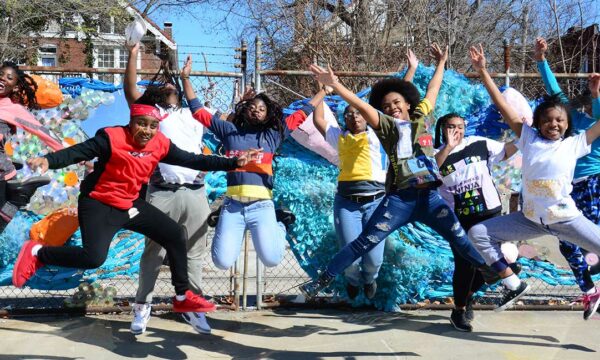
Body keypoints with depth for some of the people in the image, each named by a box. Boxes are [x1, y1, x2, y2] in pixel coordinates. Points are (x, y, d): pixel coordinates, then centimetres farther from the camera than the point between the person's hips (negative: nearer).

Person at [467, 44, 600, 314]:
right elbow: (503, 106, -4)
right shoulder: (529, 139, -1)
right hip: (531, 219, 2)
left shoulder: (574, 144, -2)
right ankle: (514, 286, 8)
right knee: (478, 233, -2)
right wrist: (483, 72, -6)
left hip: (566, 219, -2)